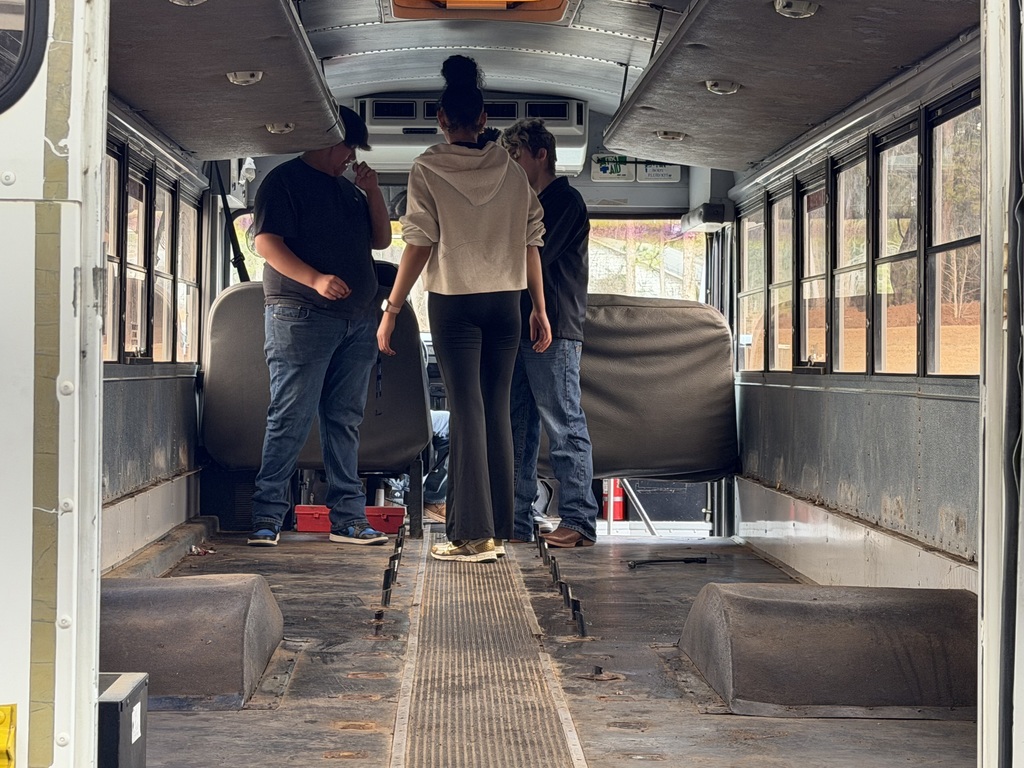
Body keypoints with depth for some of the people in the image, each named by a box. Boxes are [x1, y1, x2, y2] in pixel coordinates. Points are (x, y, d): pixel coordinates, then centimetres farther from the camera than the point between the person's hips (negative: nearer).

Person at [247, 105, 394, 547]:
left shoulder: (348, 189, 23)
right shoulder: (285, 180, 0)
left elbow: (381, 239, 22)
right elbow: (266, 242, -10)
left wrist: (372, 192, 8)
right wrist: (316, 279, -22)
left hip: (357, 320, 7)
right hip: (302, 317, -7)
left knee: (345, 420, 6)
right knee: (290, 419, -8)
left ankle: (348, 518, 9)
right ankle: (267, 516, -3)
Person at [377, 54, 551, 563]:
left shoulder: (427, 170, -5)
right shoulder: (512, 171, 5)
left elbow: (419, 245, -10)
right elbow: (530, 243, 5)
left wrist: (391, 310, -6)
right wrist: (539, 309, 11)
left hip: (454, 302, -3)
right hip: (506, 301, 3)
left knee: (466, 410, -3)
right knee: (497, 410, 9)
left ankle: (472, 534, -4)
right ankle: (496, 527, 13)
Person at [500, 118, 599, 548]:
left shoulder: (564, 201, -4)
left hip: (553, 333, -9)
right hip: (520, 328, 9)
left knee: (564, 427, -8)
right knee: (516, 428, 8)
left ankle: (579, 523, -7)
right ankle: (515, 522, 11)